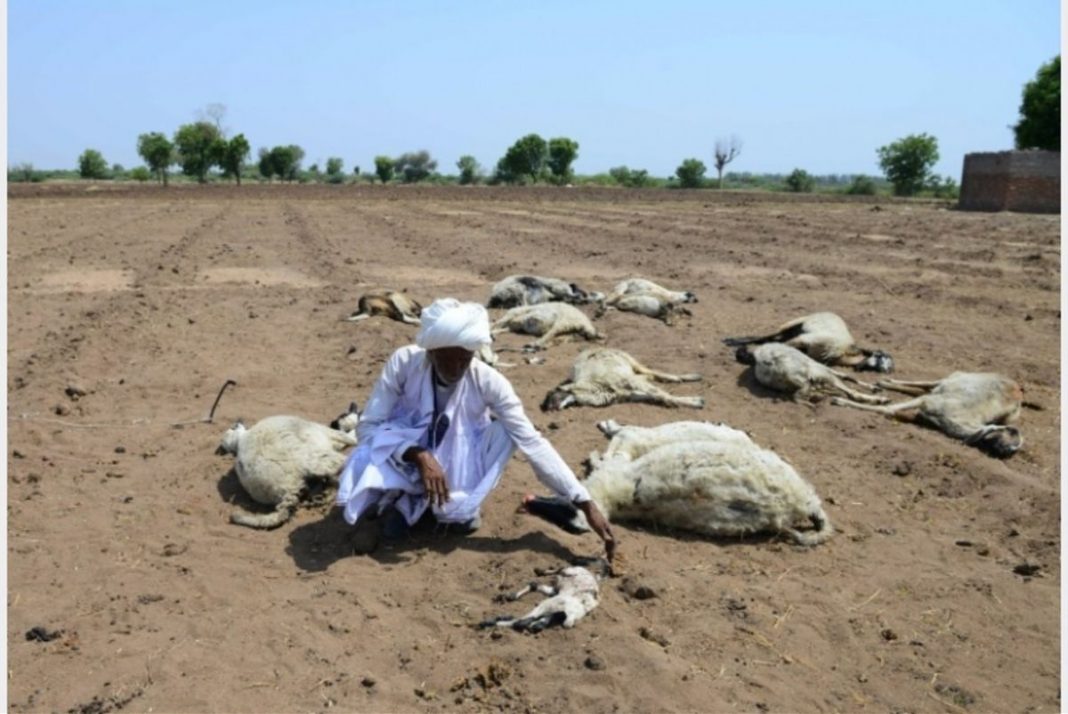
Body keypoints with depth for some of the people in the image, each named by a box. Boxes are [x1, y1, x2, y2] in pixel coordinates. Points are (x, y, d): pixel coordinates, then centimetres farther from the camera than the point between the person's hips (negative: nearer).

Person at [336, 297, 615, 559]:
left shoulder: (488, 382, -24)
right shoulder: (403, 363, -25)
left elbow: (532, 442, -26)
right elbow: (368, 425, -22)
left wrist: (586, 504, -30)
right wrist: (419, 456, -39)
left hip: (458, 466, 1)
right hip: (408, 460, -1)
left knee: (505, 431, -29)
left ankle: (463, 506, -4)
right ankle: (403, 499, 0)